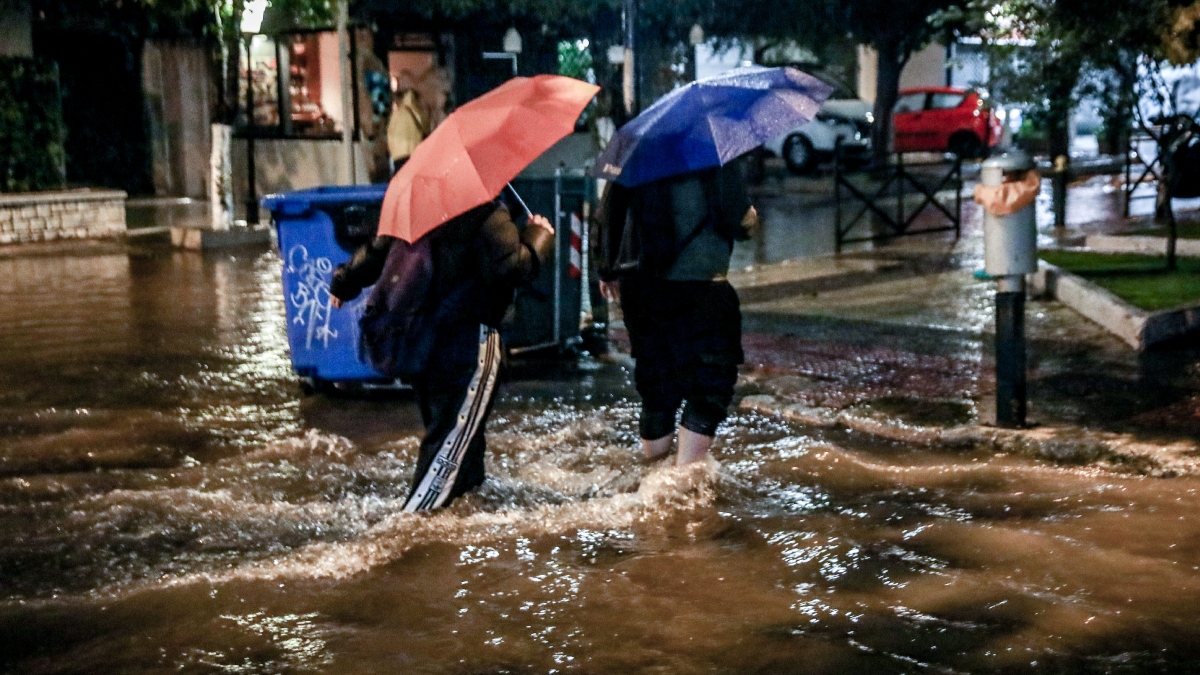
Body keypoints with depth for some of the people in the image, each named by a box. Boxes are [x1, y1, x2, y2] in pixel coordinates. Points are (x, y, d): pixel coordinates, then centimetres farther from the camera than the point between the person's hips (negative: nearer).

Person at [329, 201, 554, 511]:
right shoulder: (487, 215, -11)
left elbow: (375, 252, 16)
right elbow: (511, 267, -18)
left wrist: (343, 283, 31)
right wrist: (539, 236, -1)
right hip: (467, 340, -8)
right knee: (455, 432, -3)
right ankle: (418, 513, -8)